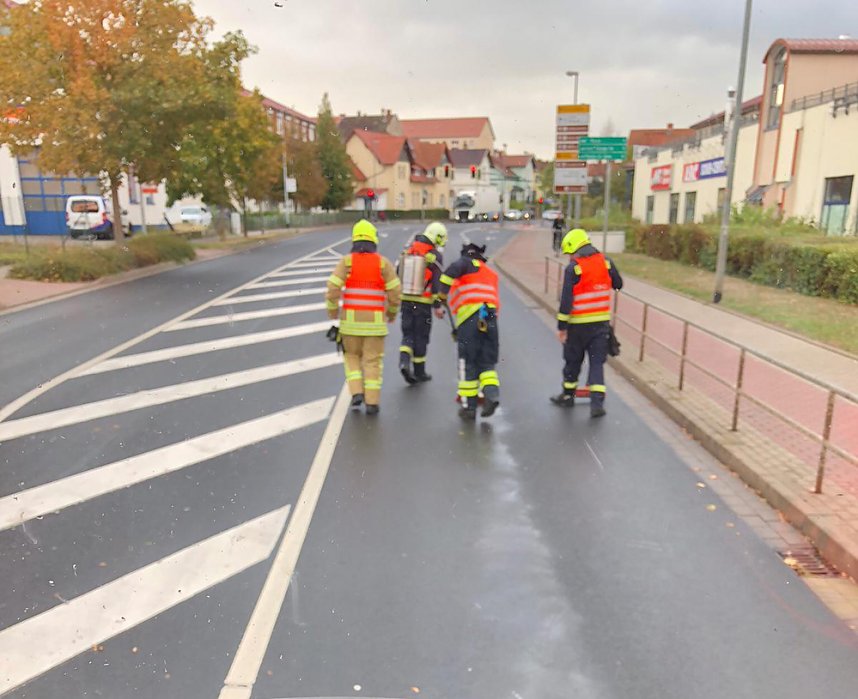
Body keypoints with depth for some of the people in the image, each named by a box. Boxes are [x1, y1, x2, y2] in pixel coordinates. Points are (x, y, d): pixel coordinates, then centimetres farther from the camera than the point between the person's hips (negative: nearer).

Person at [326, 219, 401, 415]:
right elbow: (395, 292, -4)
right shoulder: (383, 263, -1)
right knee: (372, 361, 7)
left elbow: (333, 289, -7)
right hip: (375, 321, 0)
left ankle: (357, 393, 5)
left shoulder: (346, 261, -1)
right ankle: (372, 402, 5)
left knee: (352, 356, 19)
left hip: (351, 320, 1)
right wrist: (392, 313, 14)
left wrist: (333, 313, 8)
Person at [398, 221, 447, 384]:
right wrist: (438, 304, -9)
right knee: (421, 336, 7)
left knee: (408, 334, 12)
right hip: (423, 302, -4)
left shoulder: (408, 250, 10)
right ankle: (419, 372, 16)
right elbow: (437, 282, -12)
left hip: (405, 299, 4)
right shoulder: (435, 255, -8)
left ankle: (404, 361, -12)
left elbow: (398, 275, 14)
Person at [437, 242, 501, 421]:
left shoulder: (467, 263, 11)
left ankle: (468, 406, 7)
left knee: (467, 363, 3)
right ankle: (491, 393, -10)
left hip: (469, 317, -5)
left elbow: (451, 272, -11)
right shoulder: (491, 273, 29)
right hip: (491, 317, 5)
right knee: (487, 362, 13)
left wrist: (440, 300, -11)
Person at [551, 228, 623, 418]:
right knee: (597, 362, 6)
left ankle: (568, 396, 30)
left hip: (579, 324, -3)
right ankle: (597, 402, -4)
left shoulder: (573, 268, -14)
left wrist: (561, 326, -10)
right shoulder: (606, 262, 0)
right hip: (602, 322, 3)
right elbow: (618, 284, 14)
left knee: (573, 361, 14)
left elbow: (566, 300, -15)